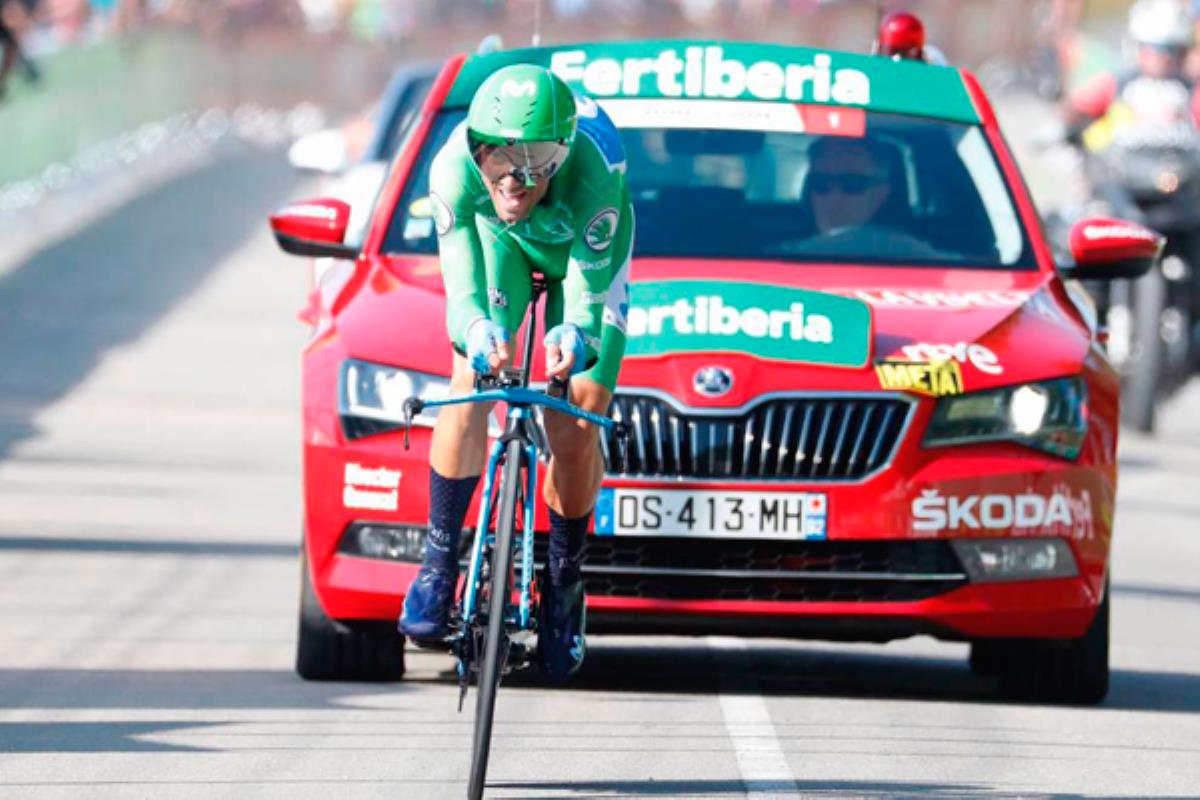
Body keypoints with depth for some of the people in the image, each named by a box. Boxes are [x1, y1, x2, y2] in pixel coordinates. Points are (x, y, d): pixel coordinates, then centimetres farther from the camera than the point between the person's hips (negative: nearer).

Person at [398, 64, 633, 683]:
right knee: (471, 385, -20)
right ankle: (438, 563, -10)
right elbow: (463, 291, -35)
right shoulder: (454, 170, -37)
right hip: (502, 239, 1)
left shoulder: (593, 174, -43)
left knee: (574, 431, -10)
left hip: (581, 253, -1)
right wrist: (477, 332, -59)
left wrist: (575, 339, -64)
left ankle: (564, 585, 11)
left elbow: (590, 300, -40)